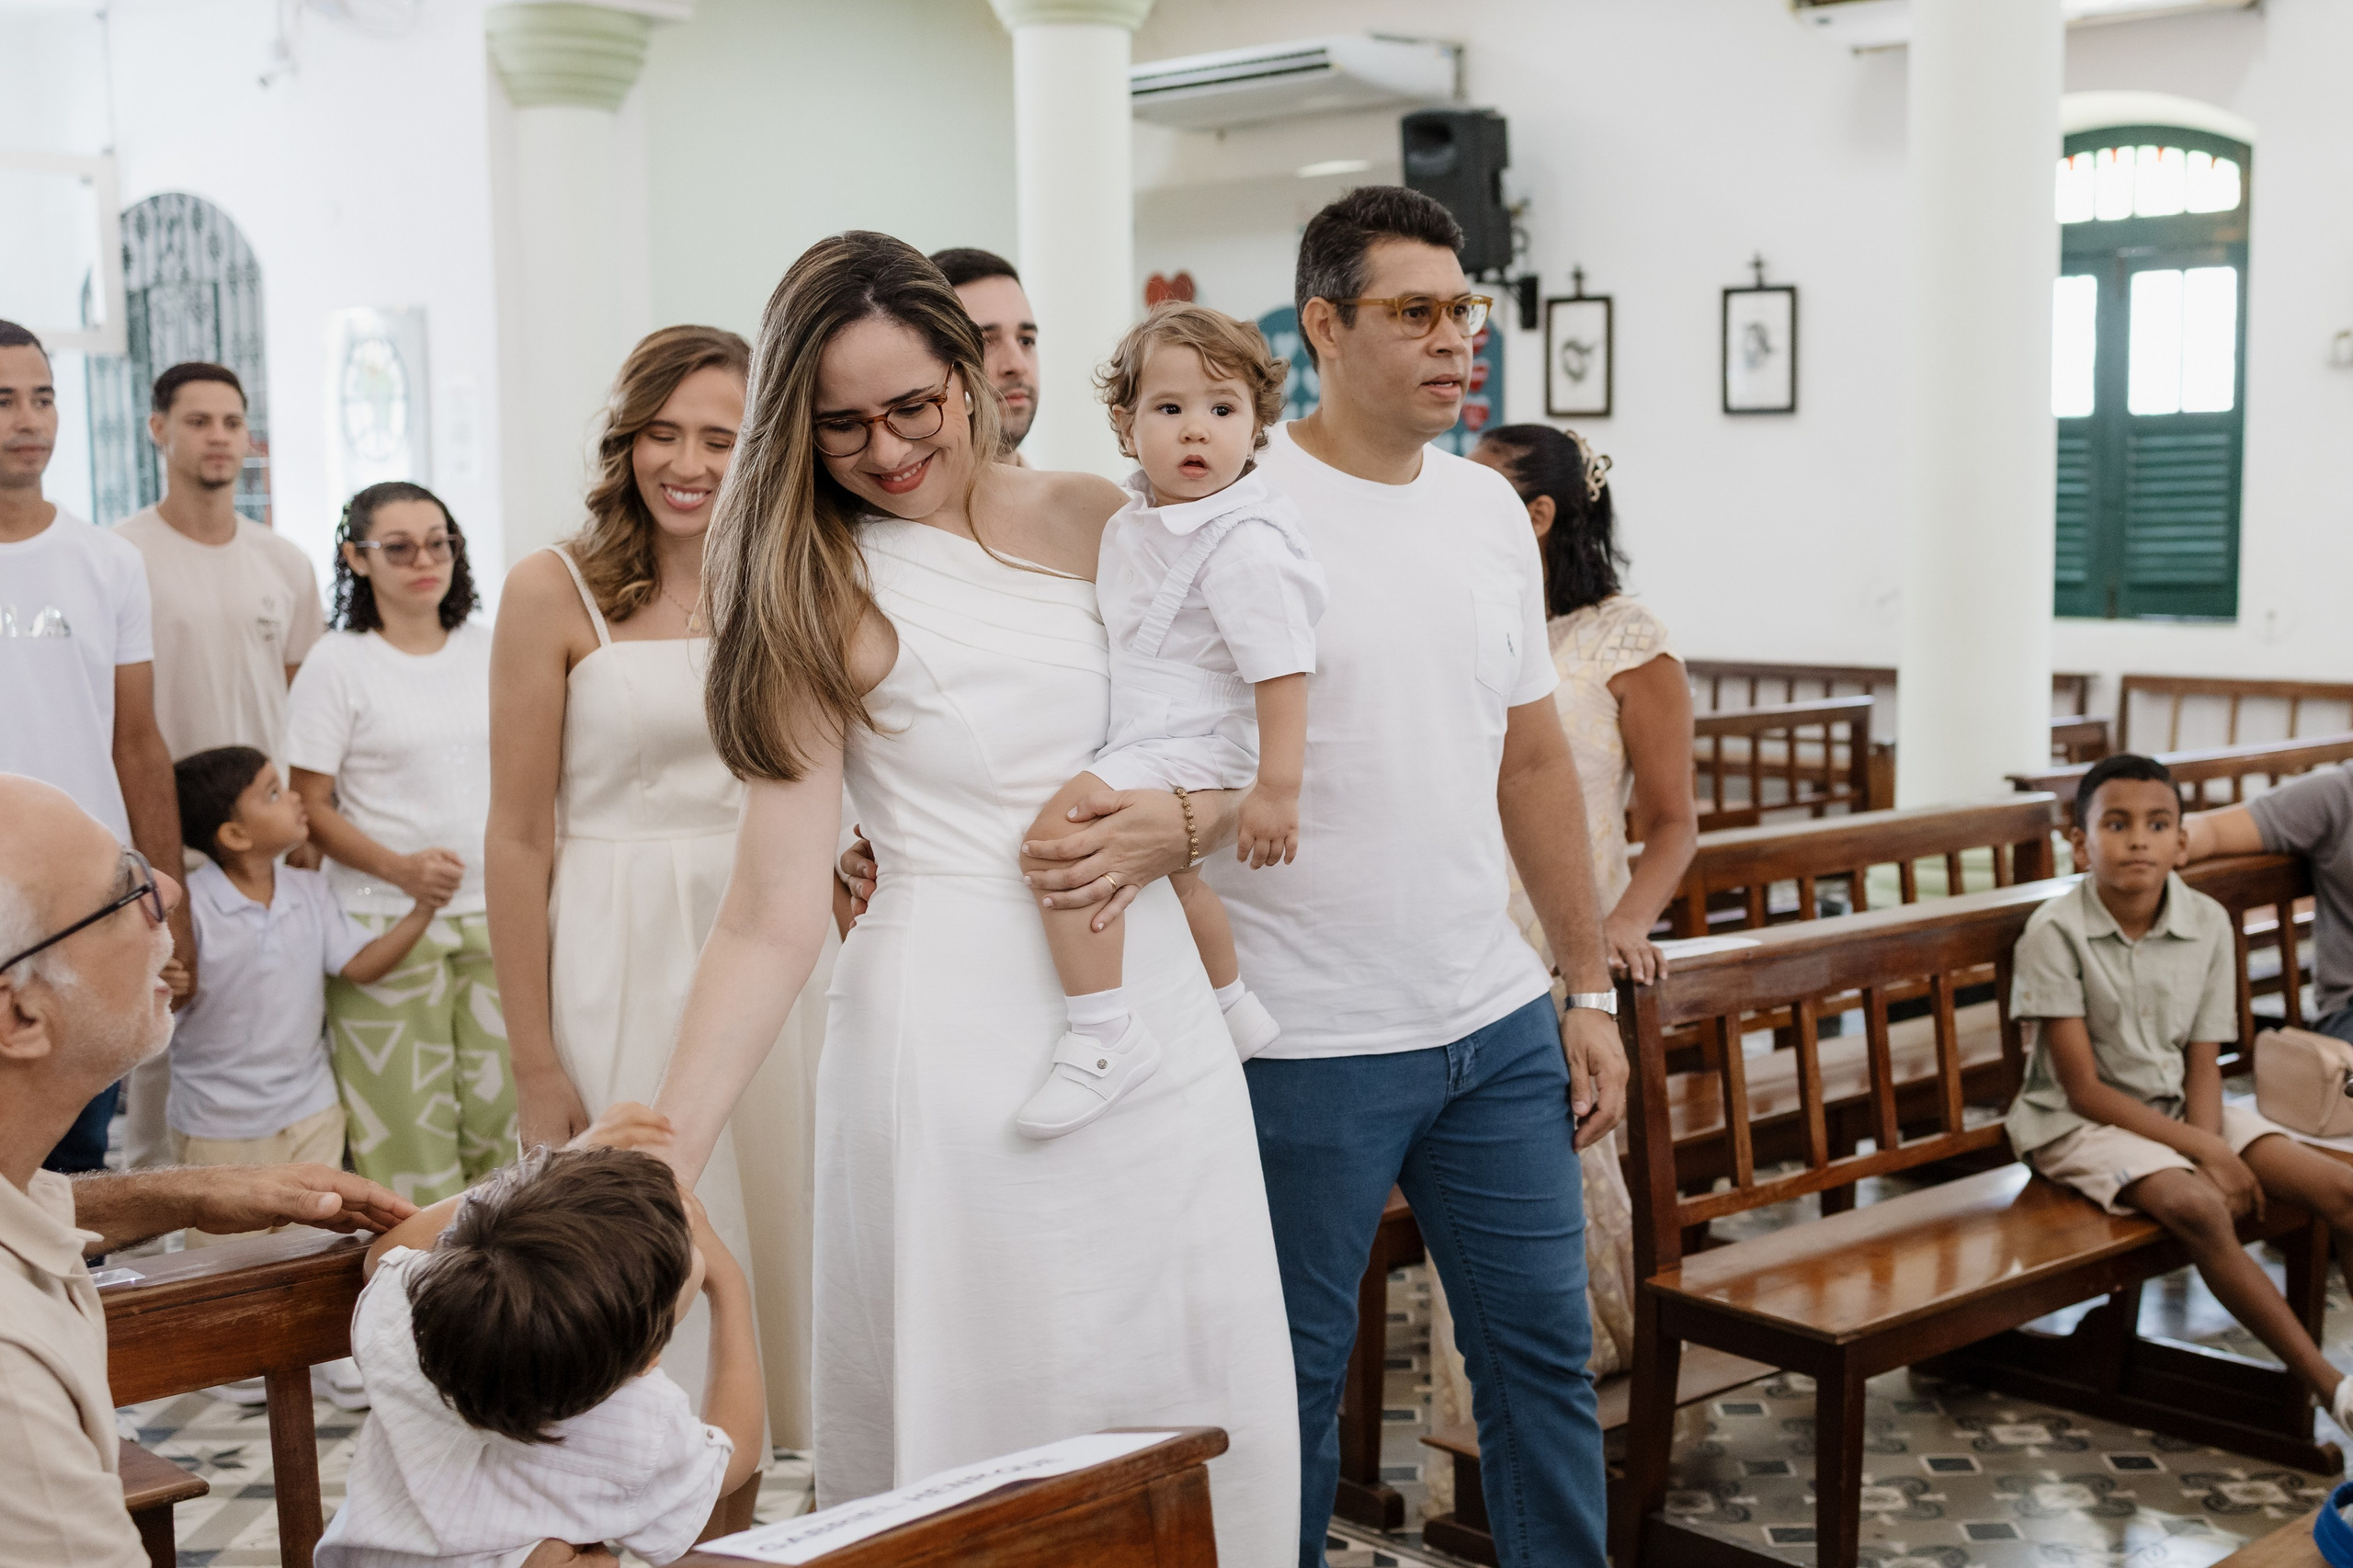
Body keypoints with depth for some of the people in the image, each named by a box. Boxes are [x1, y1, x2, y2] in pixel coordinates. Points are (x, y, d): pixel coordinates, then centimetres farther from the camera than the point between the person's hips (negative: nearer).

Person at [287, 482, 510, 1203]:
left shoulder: (488, 649, 10)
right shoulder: (337, 664, -3)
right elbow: (311, 805, -5)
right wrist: (399, 867, -19)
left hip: (495, 914, 4)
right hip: (386, 923, -4)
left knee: (502, 1108, 5)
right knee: (404, 1124, -3)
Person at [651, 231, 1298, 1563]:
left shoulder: (1099, 522, 8)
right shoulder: (821, 594, -1)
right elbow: (773, 914, -7)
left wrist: (1186, 822, -8)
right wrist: (666, 1160, -15)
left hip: (1158, 1018, 4)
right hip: (956, 1038, -3)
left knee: (1198, 1427, 7)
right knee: (976, 1441, 1)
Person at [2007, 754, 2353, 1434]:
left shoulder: (2208, 923, -3)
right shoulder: (2055, 933, -17)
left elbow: (2202, 1067, -1)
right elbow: (2084, 1089, -16)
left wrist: (2211, 1148, -21)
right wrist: (2203, 1151, -20)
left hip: (2180, 1109, 6)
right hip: (2082, 1122, -6)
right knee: (2197, 1209, -32)